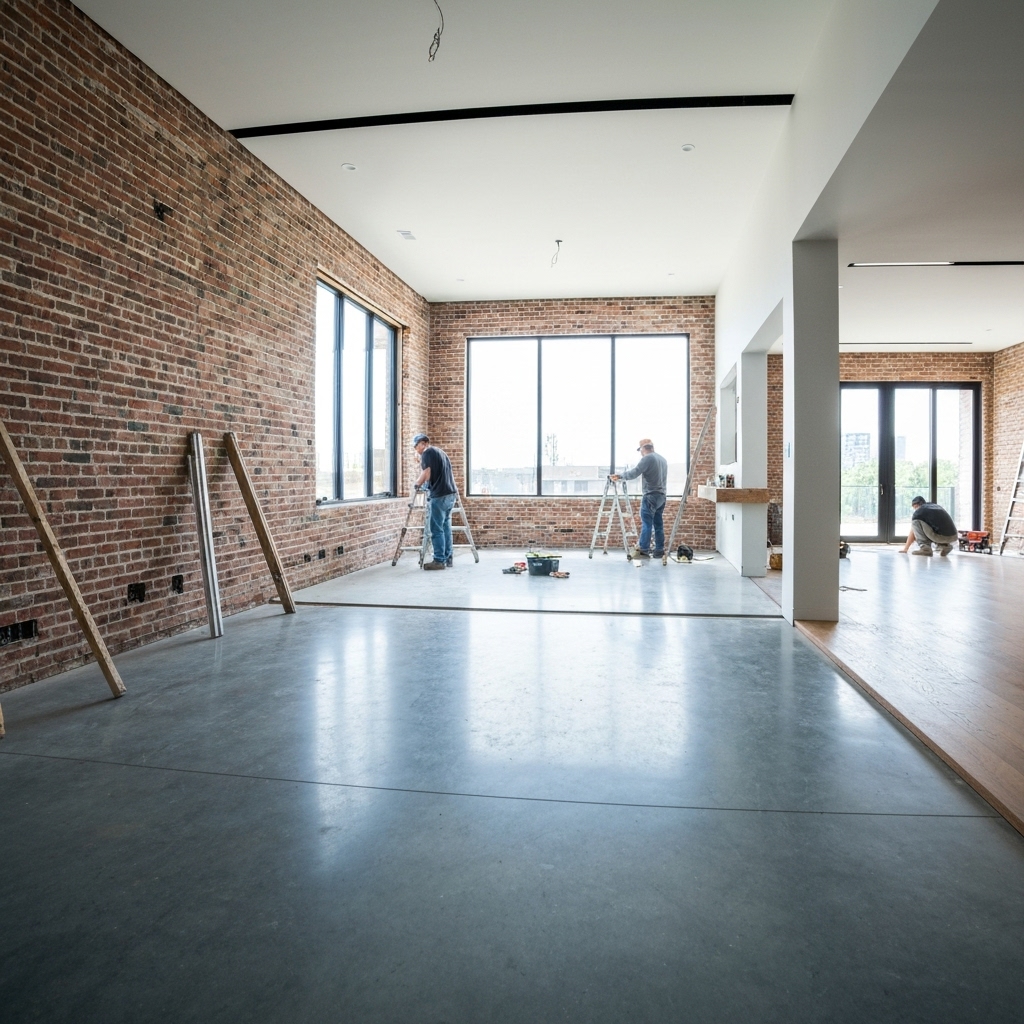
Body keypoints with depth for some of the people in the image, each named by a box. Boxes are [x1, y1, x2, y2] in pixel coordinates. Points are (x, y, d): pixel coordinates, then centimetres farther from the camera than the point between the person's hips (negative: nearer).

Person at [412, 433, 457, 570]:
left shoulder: (427, 452, -3)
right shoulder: (440, 451, 23)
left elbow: (427, 474, -12)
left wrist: (416, 485, 4)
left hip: (439, 495, -9)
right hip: (450, 493, 9)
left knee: (436, 529, -6)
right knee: (445, 527, 12)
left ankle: (439, 561, -6)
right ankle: (447, 558, 15)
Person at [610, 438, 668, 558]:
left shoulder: (647, 458, -9)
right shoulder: (662, 458, 18)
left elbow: (634, 473, -15)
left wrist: (619, 475, -2)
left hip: (651, 496, -8)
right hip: (661, 495, 8)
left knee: (646, 524, -8)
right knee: (658, 524, 9)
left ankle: (643, 551, -9)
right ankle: (659, 551, 10)